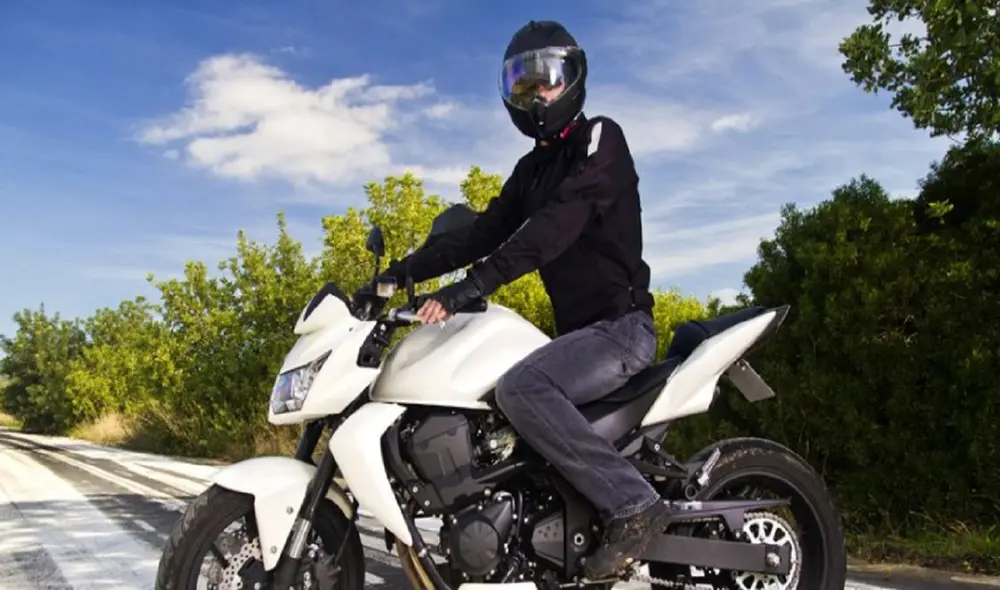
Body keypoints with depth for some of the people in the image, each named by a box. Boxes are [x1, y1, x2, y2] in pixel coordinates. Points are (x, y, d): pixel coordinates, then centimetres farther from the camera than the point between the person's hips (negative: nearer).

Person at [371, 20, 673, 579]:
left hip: (621, 327, -9)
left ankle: (634, 504, -23)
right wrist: (405, 270, 1)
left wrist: (467, 287, -32)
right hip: (579, 330, 9)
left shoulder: (600, 139, -8)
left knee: (519, 387, -31)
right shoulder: (532, 169, 18)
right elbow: (483, 232, 12)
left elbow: (554, 226, -24)